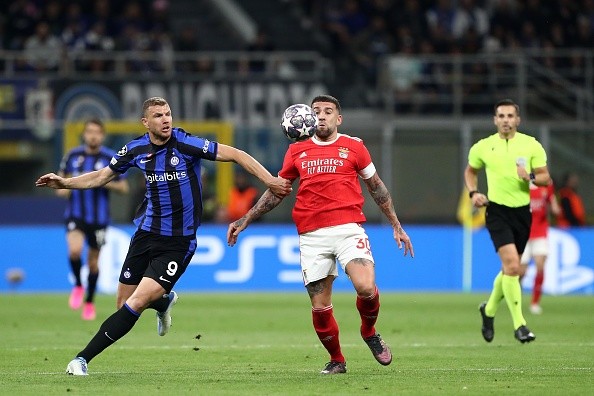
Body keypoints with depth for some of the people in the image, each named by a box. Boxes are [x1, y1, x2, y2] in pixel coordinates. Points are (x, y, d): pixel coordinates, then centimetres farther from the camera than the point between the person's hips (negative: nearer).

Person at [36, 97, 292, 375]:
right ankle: (164, 301, 42)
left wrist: (270, 181, -23)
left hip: (178, 242, -5)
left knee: (137, 304, -16)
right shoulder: (136, 149, 0)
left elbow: (235, 154, -16)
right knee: (124, 305, 8)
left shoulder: (186, 144, -15)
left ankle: (83, 358, -10)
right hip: (146, 234, 5)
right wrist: (64, 183, 6)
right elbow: (102, 177, 16)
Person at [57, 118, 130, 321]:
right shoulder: (72, 156, 1)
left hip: (99, 218, 0)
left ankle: (89, 302, 27)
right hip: (75, 214, 0)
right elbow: (61, 178, 15)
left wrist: (104, 182, -17)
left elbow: (124, 187, 0)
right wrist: (61, 188, -7)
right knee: (75, 250, -25)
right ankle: (78, 286, 3)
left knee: (93, 261, 8)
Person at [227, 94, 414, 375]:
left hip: (348, 228, -2)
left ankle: (369, 332, 7)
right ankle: (336, 360, 20)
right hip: (311, 235, 2)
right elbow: (276, 191, 23)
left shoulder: (353, 147, 8)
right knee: (320, 307, -1)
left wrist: (396, 226, 15)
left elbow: (376, 187, 17)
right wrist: (245, 221, 19)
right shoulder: (297, 151, 13)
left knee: (365, 287, -24)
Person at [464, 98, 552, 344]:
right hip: (497, 211, -3)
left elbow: (546, 178, 2)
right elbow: (470, 171, 18)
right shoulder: (483, 147, 1)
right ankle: (519, 324, -15)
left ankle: (489, 310, 40)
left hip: (522, 211, 3)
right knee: (512, 265, -19)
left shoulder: (532, 145, 0)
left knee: (511, 269, 14)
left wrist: (530, 177, -18)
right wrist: (473, 193, 1)